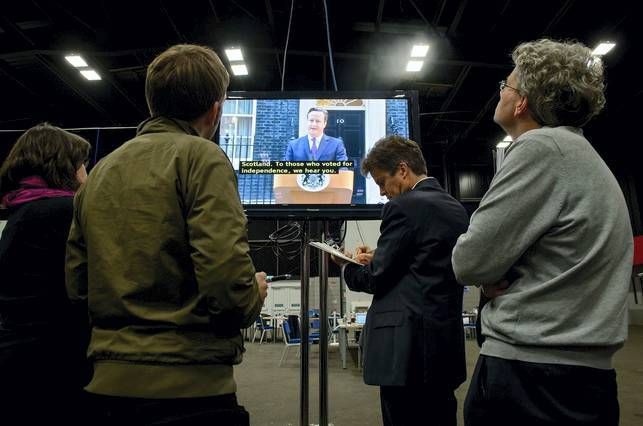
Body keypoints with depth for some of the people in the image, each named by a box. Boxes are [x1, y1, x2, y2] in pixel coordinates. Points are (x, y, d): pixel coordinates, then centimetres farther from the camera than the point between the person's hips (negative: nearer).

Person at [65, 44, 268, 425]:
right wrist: (253, 296, -3)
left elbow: (76, 282, 8)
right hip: (188, 384, -6)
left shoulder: (101, 170, 8)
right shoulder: (201, 156, -13)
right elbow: (226, 278, -23)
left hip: (110, 380, 7)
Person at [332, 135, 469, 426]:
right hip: (447, 341, 9)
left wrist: (347, 267, 7)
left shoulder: (404, 207, -14)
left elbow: (377, 279, -12)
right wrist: (377, 259, 14)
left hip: (409, 344, -8)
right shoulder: (456, 209, 12)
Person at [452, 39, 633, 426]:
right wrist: (500, 276, -3)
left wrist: (490, 276, 2)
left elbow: (471, 261, -19)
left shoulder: (543, 147, -16)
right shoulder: (582, 154, 15)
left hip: (529, 377, -9)